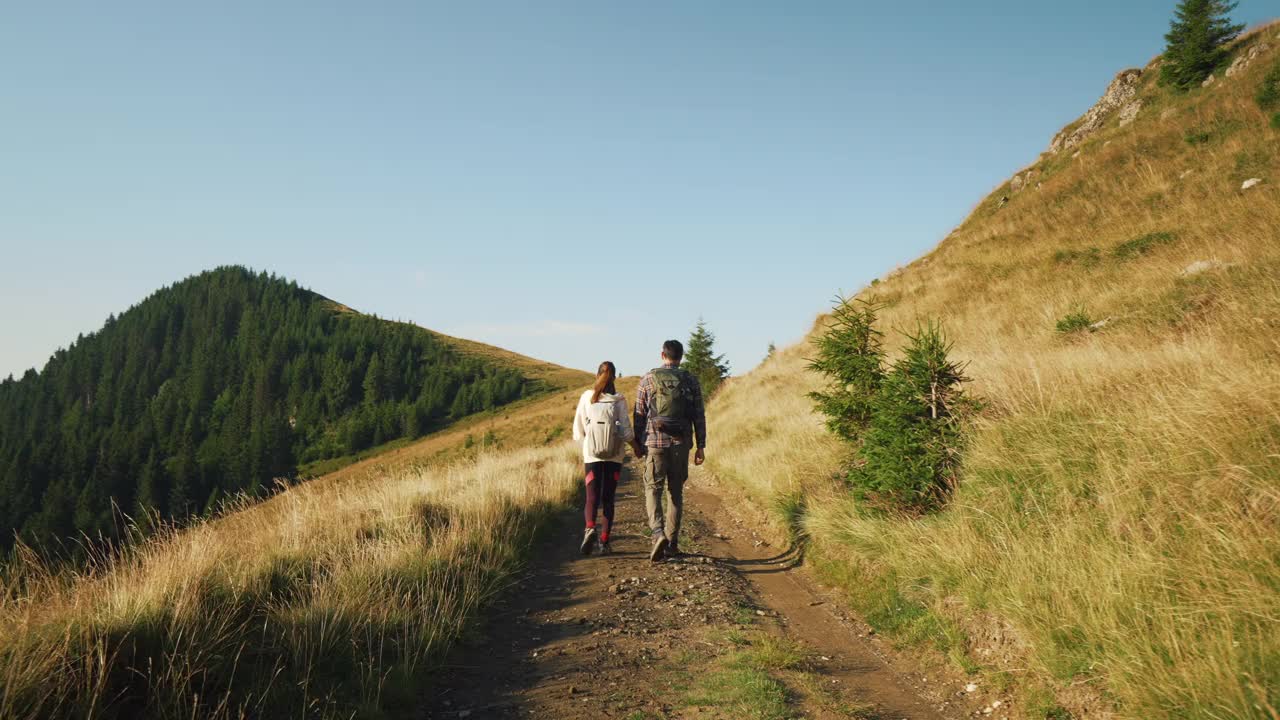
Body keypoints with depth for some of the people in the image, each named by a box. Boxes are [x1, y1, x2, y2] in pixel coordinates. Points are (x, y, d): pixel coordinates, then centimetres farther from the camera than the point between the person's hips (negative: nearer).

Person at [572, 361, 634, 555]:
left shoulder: (586, 398, -2)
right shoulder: (619, 401, -6)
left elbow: (578, 431, 1)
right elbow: (626, 431, -8)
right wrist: (634, 441, 13)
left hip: (592, 455, 0)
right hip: (614, 457, 0)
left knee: (592, 498, 4)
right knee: (608, 499, 11)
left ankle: (590, 528, -23)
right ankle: (604, 541, 9)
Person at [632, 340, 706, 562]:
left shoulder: (648, 379, 0)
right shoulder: (691, 380, 3)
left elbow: (640, 414, 2)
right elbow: (699, 416, 2)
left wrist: (637, 443, 11)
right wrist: (701, 446, 6)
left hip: (655, 442, -2)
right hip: (681, 443, 2)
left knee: (652, 489, 6)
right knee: (675, 492, 12)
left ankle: (658, 533, -16)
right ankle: (672, 543, 15)